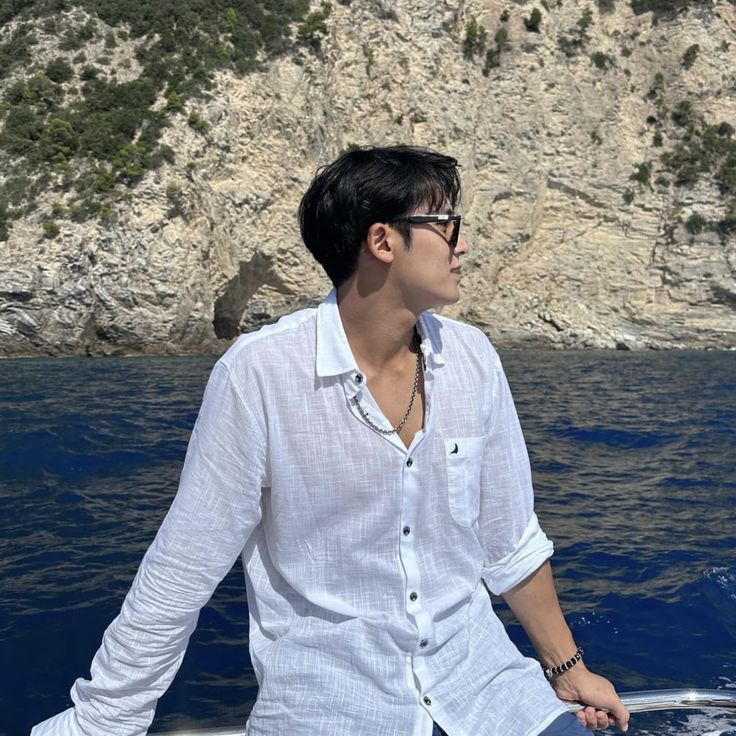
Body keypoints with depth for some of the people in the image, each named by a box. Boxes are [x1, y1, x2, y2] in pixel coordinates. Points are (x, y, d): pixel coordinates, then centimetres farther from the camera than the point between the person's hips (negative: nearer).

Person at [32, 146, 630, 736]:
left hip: (479, 677, 4)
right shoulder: (260, 373, -18)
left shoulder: (472, 357, -4)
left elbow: (510, 541, 6)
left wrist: (569, 670, 12)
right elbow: (181, 573, -12)